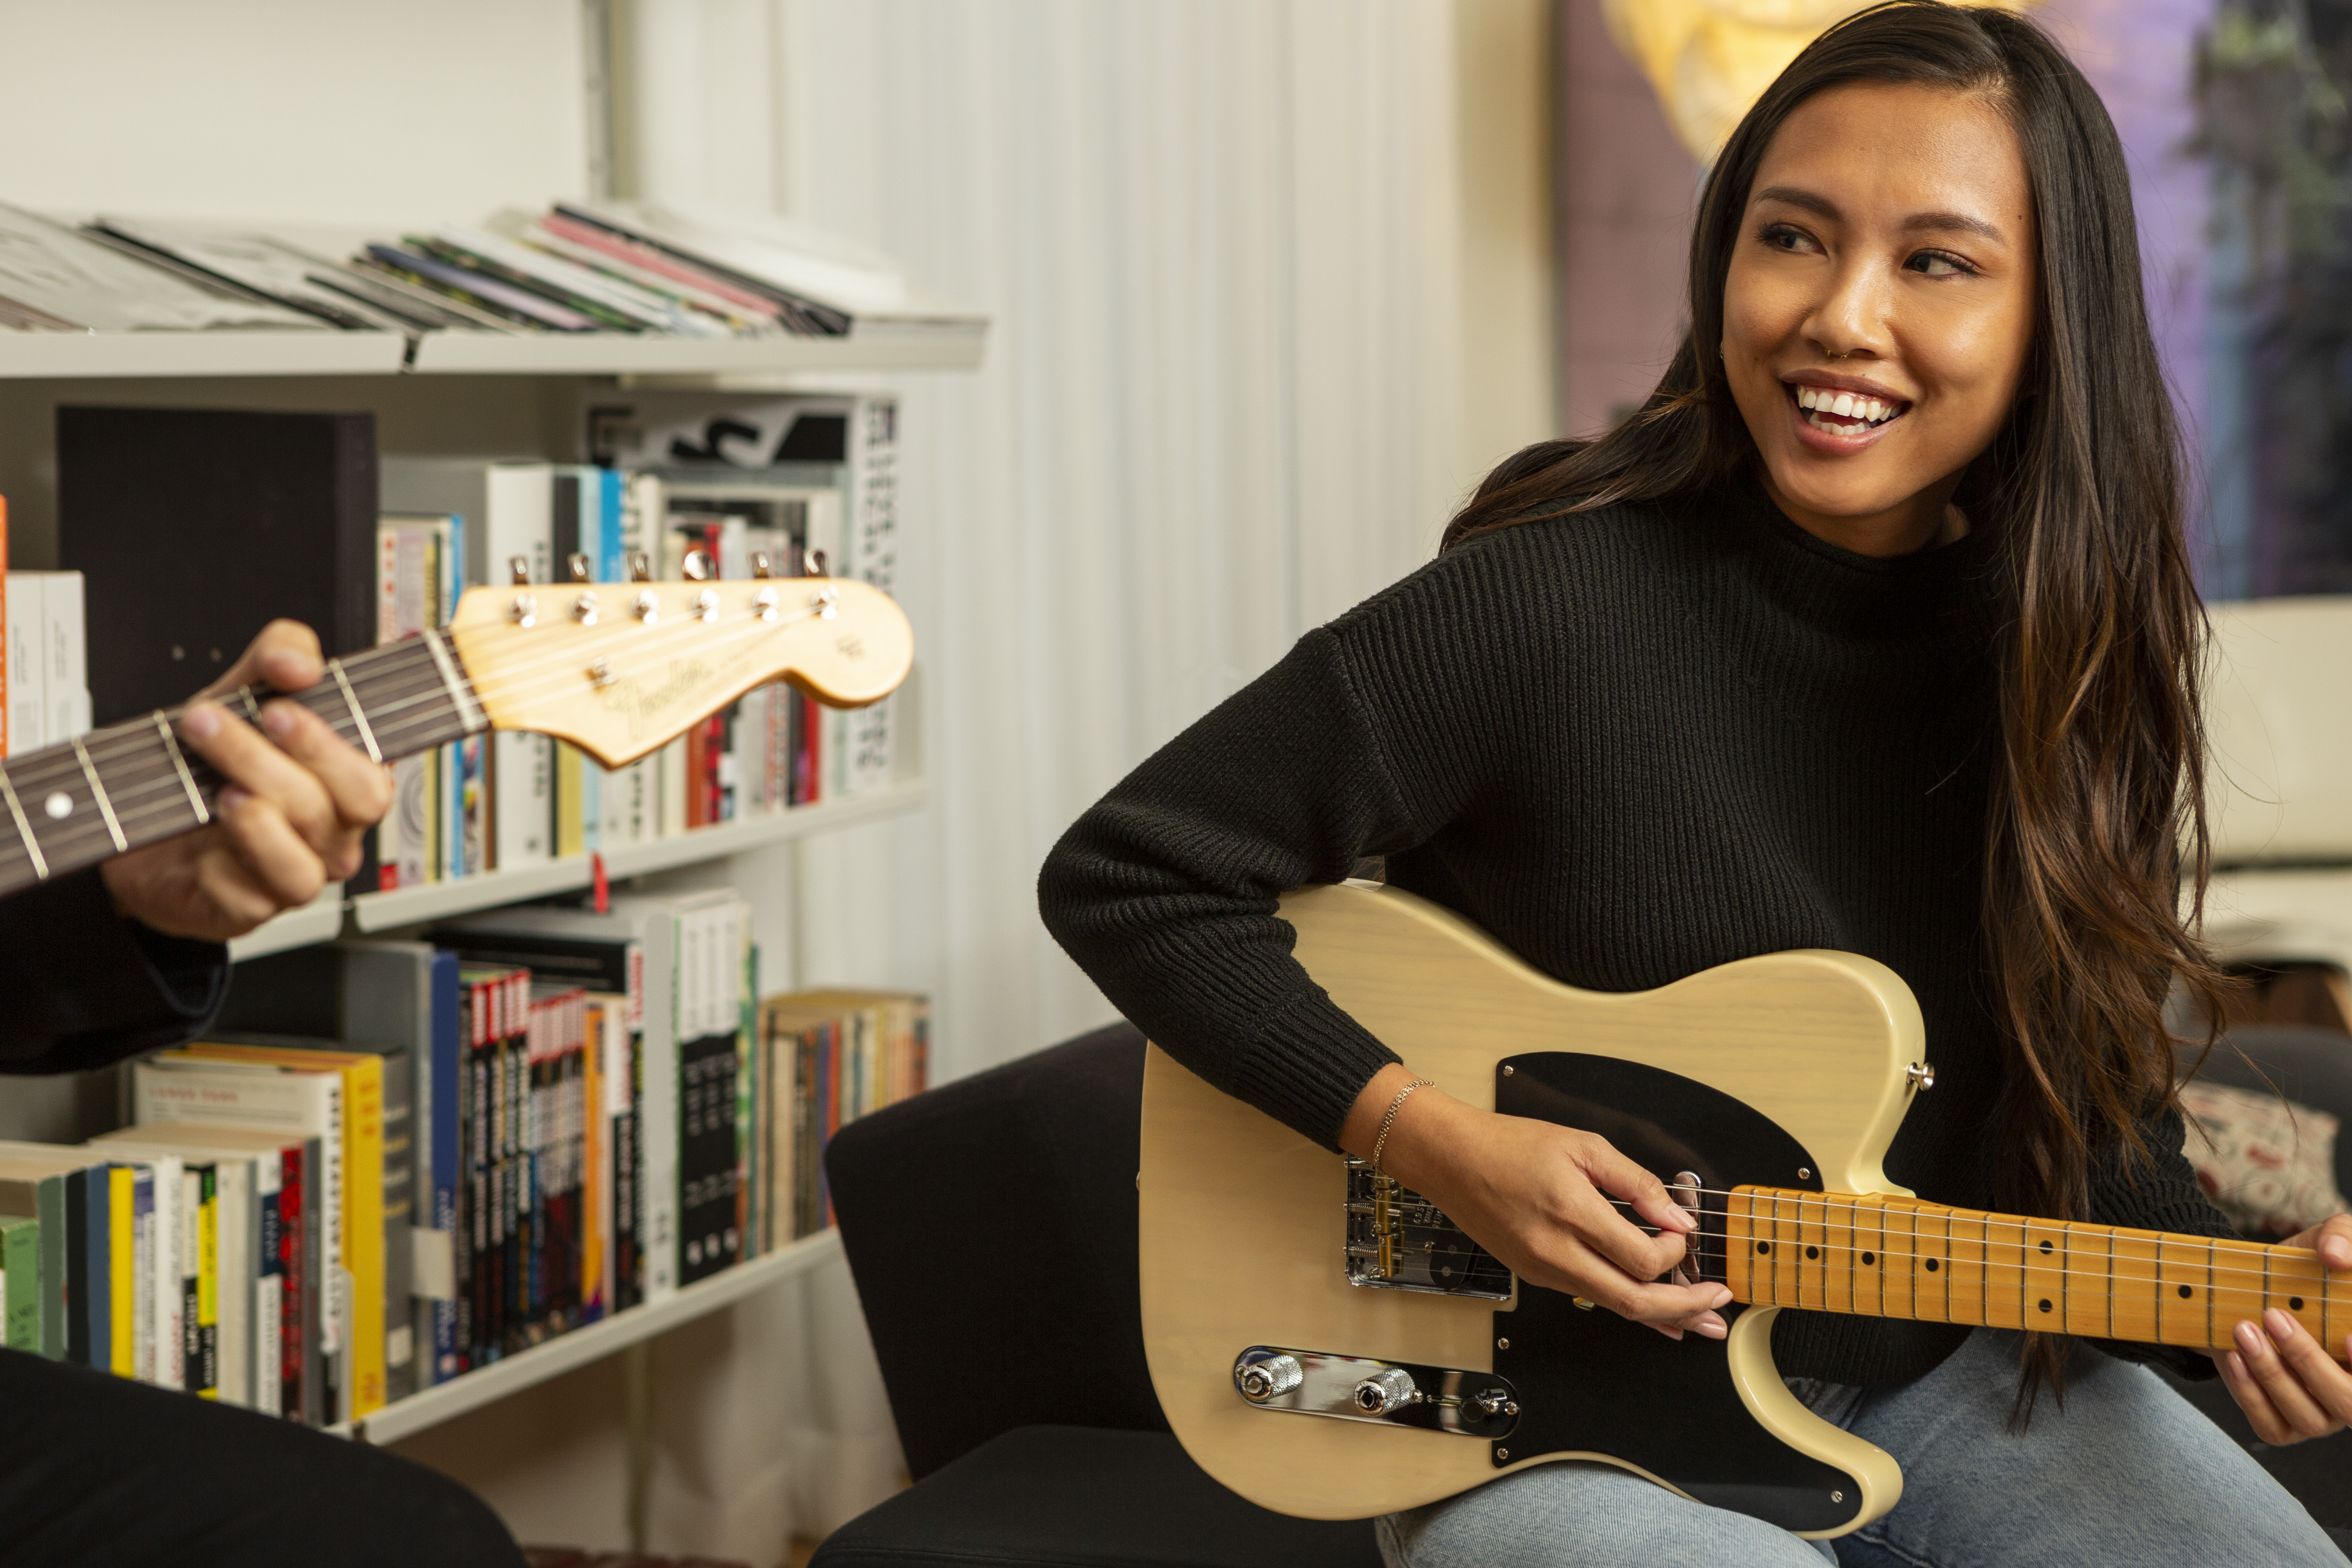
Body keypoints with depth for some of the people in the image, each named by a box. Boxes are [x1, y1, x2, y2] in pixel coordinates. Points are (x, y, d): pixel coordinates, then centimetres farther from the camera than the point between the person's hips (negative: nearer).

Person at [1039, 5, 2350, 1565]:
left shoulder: (2069, 663, -1)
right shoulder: (1546, 606, -16)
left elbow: (2100, 1129, 4)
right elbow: (1124, 876, -11)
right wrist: (1429, 1137, -19)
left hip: (1944, 1377, 5)